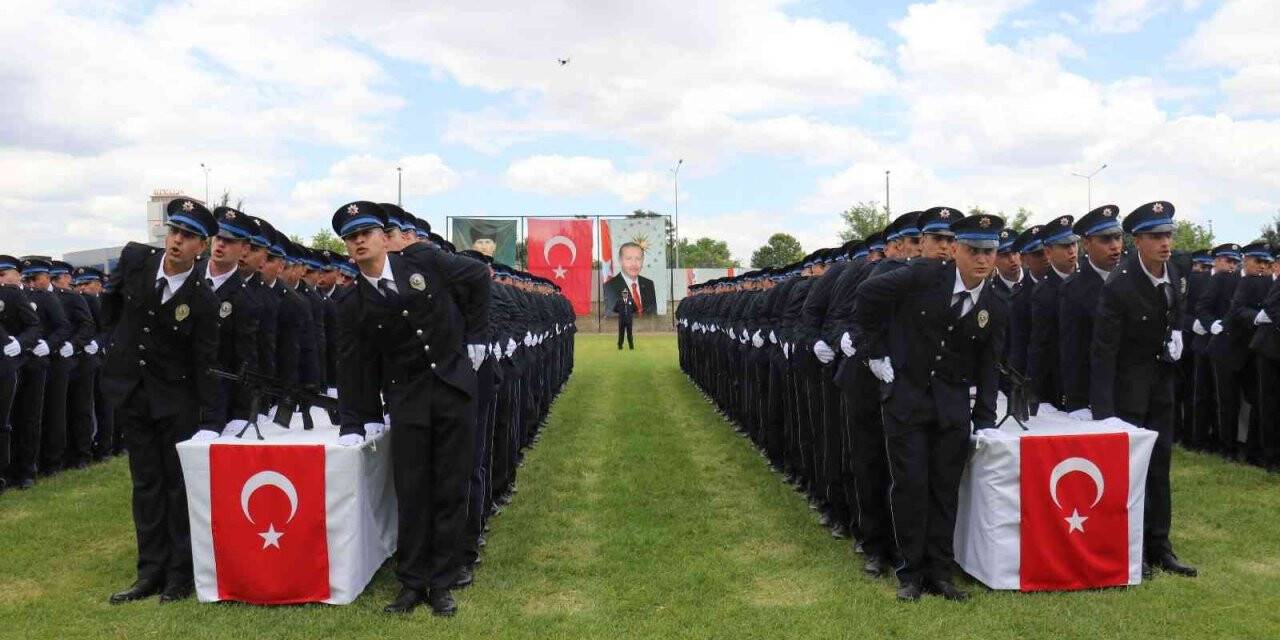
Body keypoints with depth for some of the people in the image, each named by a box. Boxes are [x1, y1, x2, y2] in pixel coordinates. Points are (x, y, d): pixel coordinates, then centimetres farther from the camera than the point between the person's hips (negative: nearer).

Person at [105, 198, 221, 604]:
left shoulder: (202, 300, -17)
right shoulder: (134, 258, -7)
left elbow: (204, 363, -14)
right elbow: (111, 299, 14)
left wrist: (209, 420, -18)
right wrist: (122, 340, 16)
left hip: (175, 399, -4)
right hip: (130, 391, 4)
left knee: (179, 484, 4)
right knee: (145, 483, 11)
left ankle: (180, 572, 15)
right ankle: (152, 571, 19)